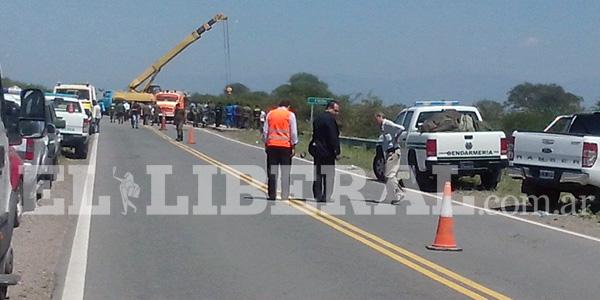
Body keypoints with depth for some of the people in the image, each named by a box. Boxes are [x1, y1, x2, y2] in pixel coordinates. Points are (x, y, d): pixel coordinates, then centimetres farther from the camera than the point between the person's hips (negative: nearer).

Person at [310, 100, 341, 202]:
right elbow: (333, 137, -18)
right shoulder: (330, 119, -14)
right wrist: (337, 152, -14)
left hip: (317, 150, 8)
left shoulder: (318, 118, 14)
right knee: (329, 175, -4)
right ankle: (326, 197, -7)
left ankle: (317, 196, 13)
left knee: (318, 175, 11)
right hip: (327, 152, -8)